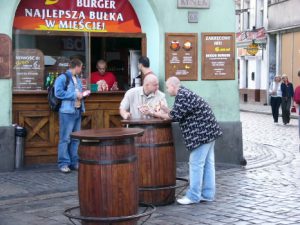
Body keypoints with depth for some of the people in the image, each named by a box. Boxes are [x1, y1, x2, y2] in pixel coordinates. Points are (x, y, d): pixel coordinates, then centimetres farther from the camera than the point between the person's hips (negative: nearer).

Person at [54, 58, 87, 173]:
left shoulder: (77, 79, 20)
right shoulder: (62, 78, -7)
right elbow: (58, 92, -18)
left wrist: (81, 95, 7)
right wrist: (74, 95, -15)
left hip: (78, 111, 9)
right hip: (67, 112, -8)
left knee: (75, 138, 11)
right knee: (65, 139, -6)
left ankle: (74, 162, 17)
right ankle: (63, 163, -3)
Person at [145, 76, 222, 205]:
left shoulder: (182, 96, -15)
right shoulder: (185, 93, 17)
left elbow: (175, 116, -16)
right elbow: (180, 115, 15)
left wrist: (156, 114, -5)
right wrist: (164, 109, 10)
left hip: (202, 132, -10)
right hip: (208, 131, 10)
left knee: (196, 163, -5)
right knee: (207, 163, 11)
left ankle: (193, 196, 0)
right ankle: (207, 194, 17)